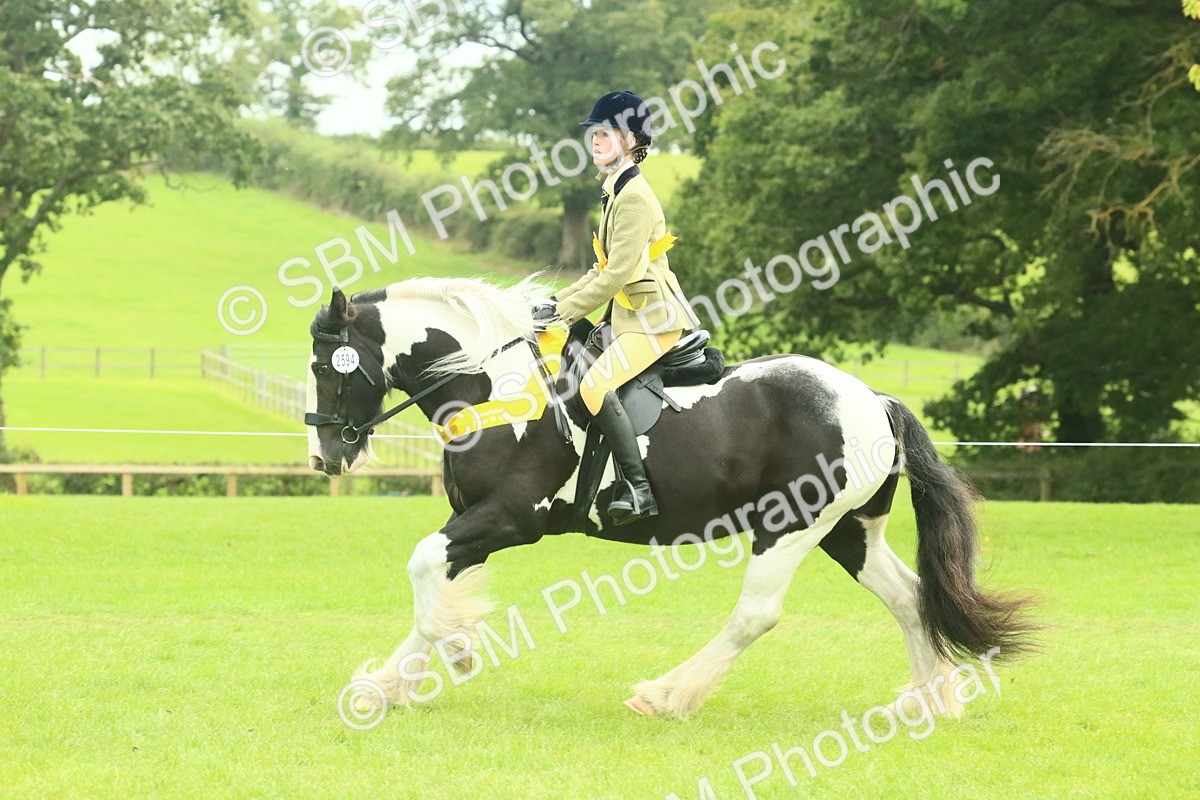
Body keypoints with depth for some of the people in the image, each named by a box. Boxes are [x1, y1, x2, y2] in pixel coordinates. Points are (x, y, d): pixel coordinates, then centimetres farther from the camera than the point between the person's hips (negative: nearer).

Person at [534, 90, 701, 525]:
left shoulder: (634, 196, -15)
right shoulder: (616, 192, 16)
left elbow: (619, 272, -21)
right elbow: (605, 269, 21)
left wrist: (565, 310, -17)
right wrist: (559, 300, 12)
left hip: (654, 318, -11)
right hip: (631, 317, 11)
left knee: (596, 386, -24)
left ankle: (638, 488, -24)